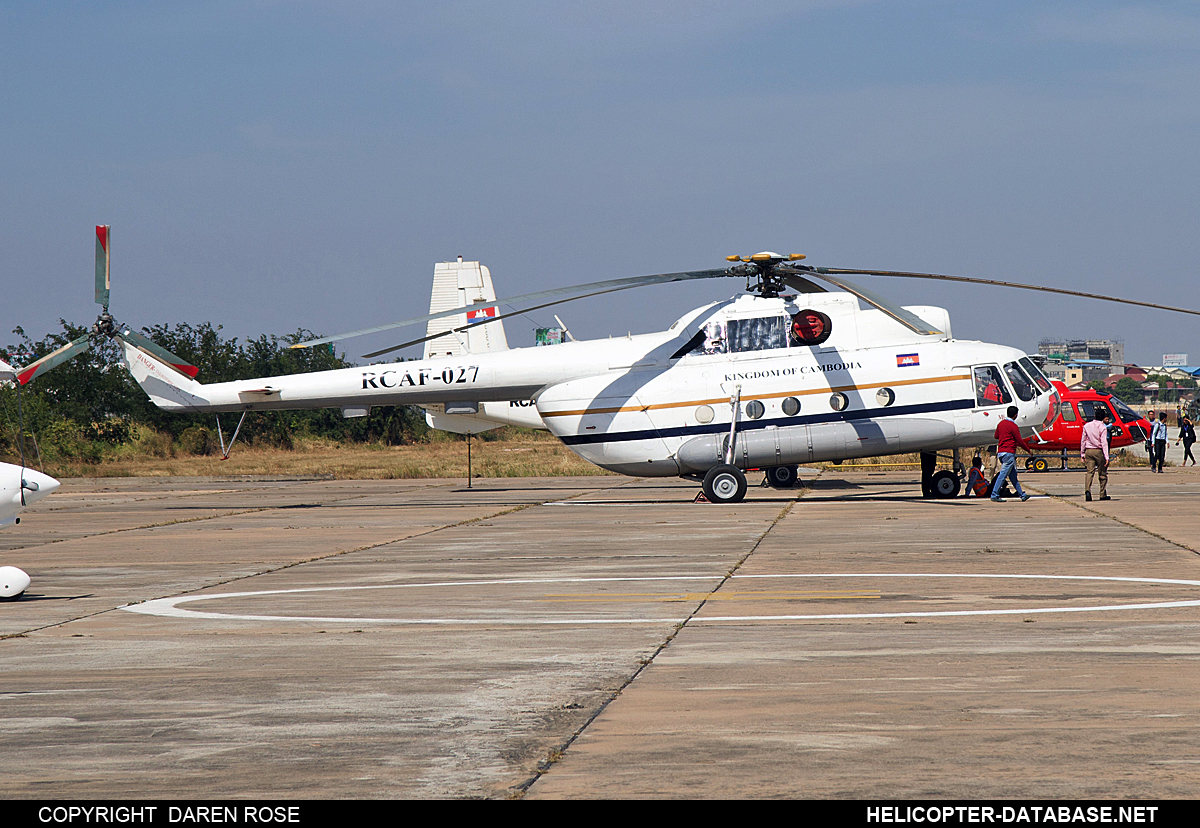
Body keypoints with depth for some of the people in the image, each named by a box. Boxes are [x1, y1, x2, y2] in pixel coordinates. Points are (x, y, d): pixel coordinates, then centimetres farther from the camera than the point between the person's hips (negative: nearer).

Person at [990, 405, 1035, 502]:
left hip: (1000, 452, 9)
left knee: (1013, 475, 13)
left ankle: (1022, 495, 19)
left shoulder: (1001, 423, 11)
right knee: (1003, 475, -9)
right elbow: (1020, 441, -10)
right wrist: (1029, 449, 3)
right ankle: (994, 495, -12)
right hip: (1009, 453, -9)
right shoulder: (1013, 426, -13)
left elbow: (996, 436, 25)